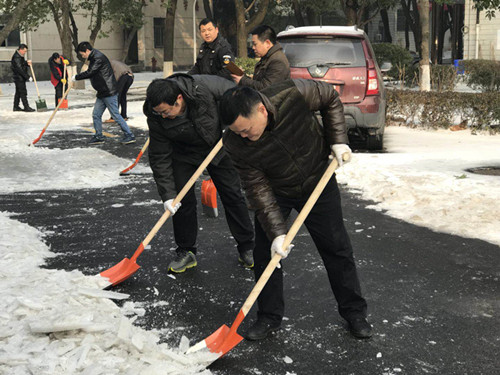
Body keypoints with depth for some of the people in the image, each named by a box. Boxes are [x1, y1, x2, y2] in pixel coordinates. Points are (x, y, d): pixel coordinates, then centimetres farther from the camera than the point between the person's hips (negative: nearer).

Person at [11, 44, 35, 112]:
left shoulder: (20, 56, 13)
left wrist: (27, 63, -2)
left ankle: (16, 107, 21)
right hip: (19, 77, -10)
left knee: (18, 92, 14)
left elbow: (22, 64, 21)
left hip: (20, 78, 10)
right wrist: (28, 77, -24)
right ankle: (26, 107, -10)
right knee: (23, 92, -10)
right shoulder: (16, 57, -19)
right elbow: (20, 69, -24)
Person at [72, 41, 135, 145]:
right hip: (102, 93, 10)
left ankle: (129, 135, 0)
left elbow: (90, 73, -21)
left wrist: (76, 77, -11)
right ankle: (98, 137, 18)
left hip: (109, 93, -10)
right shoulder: (94, 58, 16)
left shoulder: (99, 58, -16)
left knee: (115, 115, -6)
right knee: (96, 115, 10)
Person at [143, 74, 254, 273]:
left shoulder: (205, 86, -35)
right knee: (182, 199, -7)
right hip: (184, 154, 0)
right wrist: (168, 194, -26)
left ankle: (246, 247, 17)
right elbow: (159, 157, -22)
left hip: (218, 146, 0)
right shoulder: (156, 117, -28)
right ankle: (186, 252, 9)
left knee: (232, 195, 4)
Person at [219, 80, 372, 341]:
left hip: (317, 184, 0)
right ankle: (269, 317, 17)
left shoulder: (294, 94, -33)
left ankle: (353, 310, 24)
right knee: (266, 252, -2)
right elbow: (258, 190, -22)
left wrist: (338, 140, -16)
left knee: (336, 248, 7)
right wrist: (276, 233, -26)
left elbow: (330, 97, -11)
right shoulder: (235, 145, -28)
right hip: (275, 191, 1)